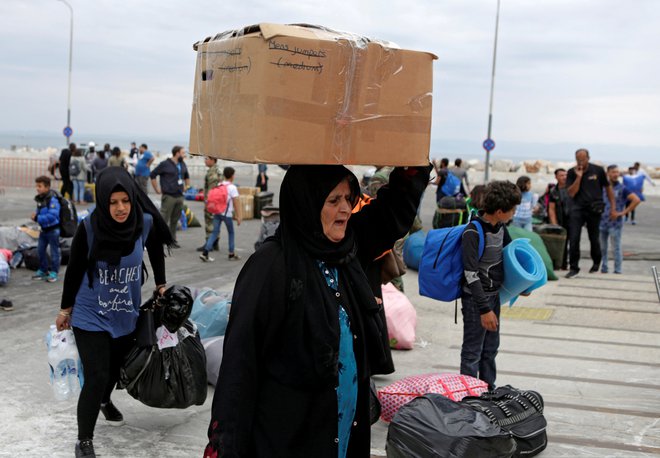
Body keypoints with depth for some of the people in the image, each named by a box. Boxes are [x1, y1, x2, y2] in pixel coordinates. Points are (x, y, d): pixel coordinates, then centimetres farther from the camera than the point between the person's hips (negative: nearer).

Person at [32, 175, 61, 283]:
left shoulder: (52, 200, -22)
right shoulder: (39, 199, 5)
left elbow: (52, 216, -29)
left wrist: (38, 218, -26)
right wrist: (35, 215, -5)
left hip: (53, 230, -8)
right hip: (43, 229, 8)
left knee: (54, 251, 3)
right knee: (40, 250, 13)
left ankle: (54, 272, 13)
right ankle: (43, 270, 27)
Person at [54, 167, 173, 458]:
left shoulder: (145, 223, -16)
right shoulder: (89, 227, -22)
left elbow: (156, 251, 8)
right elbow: (74, 270, -7)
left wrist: (160, 285, 16)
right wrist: (65, 309, 3)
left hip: (127, 315, 4)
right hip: (90, 316, -4)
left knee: (116, 367, 24)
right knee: (96, 377, -10)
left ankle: (105, 401, 57)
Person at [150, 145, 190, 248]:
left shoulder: (183, 165, 12)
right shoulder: (165, 164, -7)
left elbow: (187, 176, 31)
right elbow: (152, 175, -4)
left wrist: (187, 186, 19)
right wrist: (157, 189, -4)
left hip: (180, 196, 6)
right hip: (168, 196, -6)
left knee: (175, 221, 11)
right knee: (163, 220, -6)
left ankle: (172, 241, 19)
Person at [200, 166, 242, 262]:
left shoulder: (218, 186, 10)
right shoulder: (232, 187, -8)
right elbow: (236, 203, -10)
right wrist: (238, 216, -7)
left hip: (217, 212, 5)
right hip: (227, 214, -5)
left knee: (215, 232, 3)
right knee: (231, 232, 13)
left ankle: (205, 253, -9)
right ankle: (231, 254, 20)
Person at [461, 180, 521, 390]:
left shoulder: (500, 227, 3)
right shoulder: (472, 232, -22)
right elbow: (471, 274, -23)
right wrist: (484, 309, -24)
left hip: (494, 295, 9)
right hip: (475, 298, -8)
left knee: (491, 348, 19)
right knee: (472, 352, 0)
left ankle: (488, 391, 32)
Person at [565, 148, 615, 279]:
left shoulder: (598, 170, -1)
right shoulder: (572, 173, 0)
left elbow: (608, 188, 8)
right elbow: (571, 193, -8)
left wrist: (613, 207, 5)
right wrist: (579, 177, -15)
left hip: (594, 209, 0)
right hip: (577, 209, 0)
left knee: (594, 238, 11)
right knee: (573, 238, -10)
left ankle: (596, 262, 37)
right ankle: (574, 268, -3)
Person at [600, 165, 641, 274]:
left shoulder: (622, 189, -5)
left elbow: (636, 200, -13)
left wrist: (624, 212, -13)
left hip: (615, 223, -5)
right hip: (602, 223, 5)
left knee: (616, 249, -1)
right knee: (601, 248, 10)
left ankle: (617, 271, 7)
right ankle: (603, 270, 22)